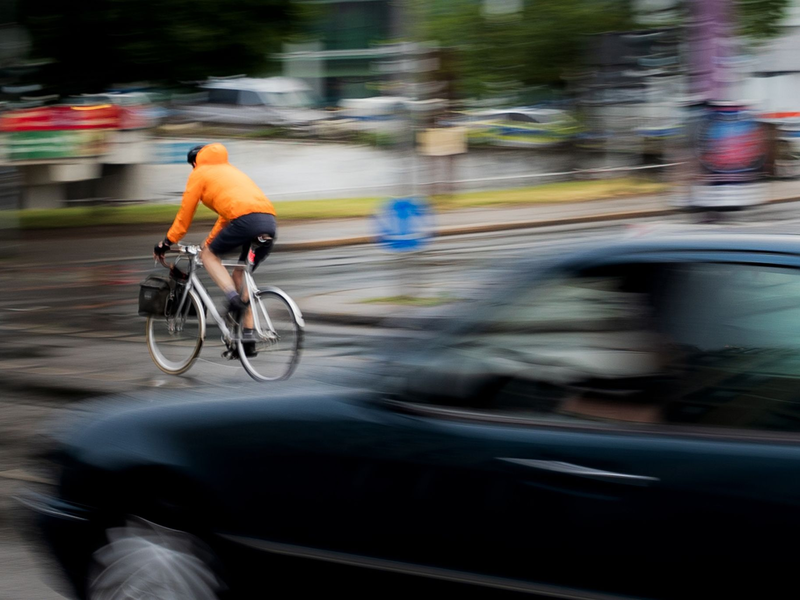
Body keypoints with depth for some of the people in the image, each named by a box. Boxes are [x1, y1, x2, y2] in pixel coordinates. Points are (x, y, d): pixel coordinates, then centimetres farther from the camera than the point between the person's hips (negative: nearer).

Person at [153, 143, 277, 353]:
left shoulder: (199, 174, 15)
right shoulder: (230, 171, 37)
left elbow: (185, 213, 16)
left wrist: (167, 242, 25)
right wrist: (209, 242, 49)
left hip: (246, 220, -7)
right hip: (270, 223, 7)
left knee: (209, 255, 14)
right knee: (240, 275, 19)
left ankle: (233, 298, -10)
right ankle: (247, 335, 12)